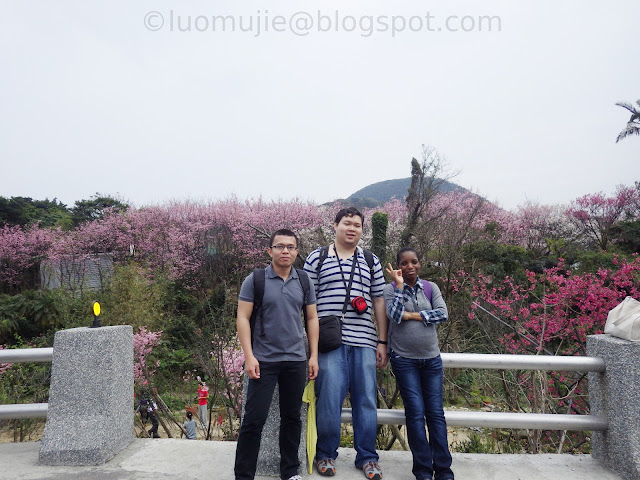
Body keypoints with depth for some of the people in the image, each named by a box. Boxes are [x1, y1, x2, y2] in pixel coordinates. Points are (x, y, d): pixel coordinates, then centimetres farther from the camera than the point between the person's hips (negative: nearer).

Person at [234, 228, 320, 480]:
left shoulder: (304, 280, 4)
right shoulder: (255, 279, -5)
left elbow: (312, 318, 8)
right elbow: (243, 318, -7)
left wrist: (313, 356, 3)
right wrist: (249, 356, -13)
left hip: (296, 361, 3)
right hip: (263, 360, -3)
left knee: (292, 417, 14)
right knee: (254, 419, 2)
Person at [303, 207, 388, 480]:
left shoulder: (372, 262, 14)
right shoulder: (317, 258, 5)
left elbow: (379, 302, 13)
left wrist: (382, 342, 9)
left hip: (364, 342, 3)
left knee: (366, 399, 8)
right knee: (328, 399, 1)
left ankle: (366, 457, 26)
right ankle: (325, 455, 23)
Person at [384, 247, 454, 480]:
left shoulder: (430, 287, 5)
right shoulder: (391, 289, -2)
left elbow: (443, 314, -7)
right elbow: (394, 316, -17)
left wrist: (413, 315, -12)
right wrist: (399, 285, -18)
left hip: (431, 359, 3)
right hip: (404, 359, -2)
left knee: (436, 414, 5)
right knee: (415, 413, -1)